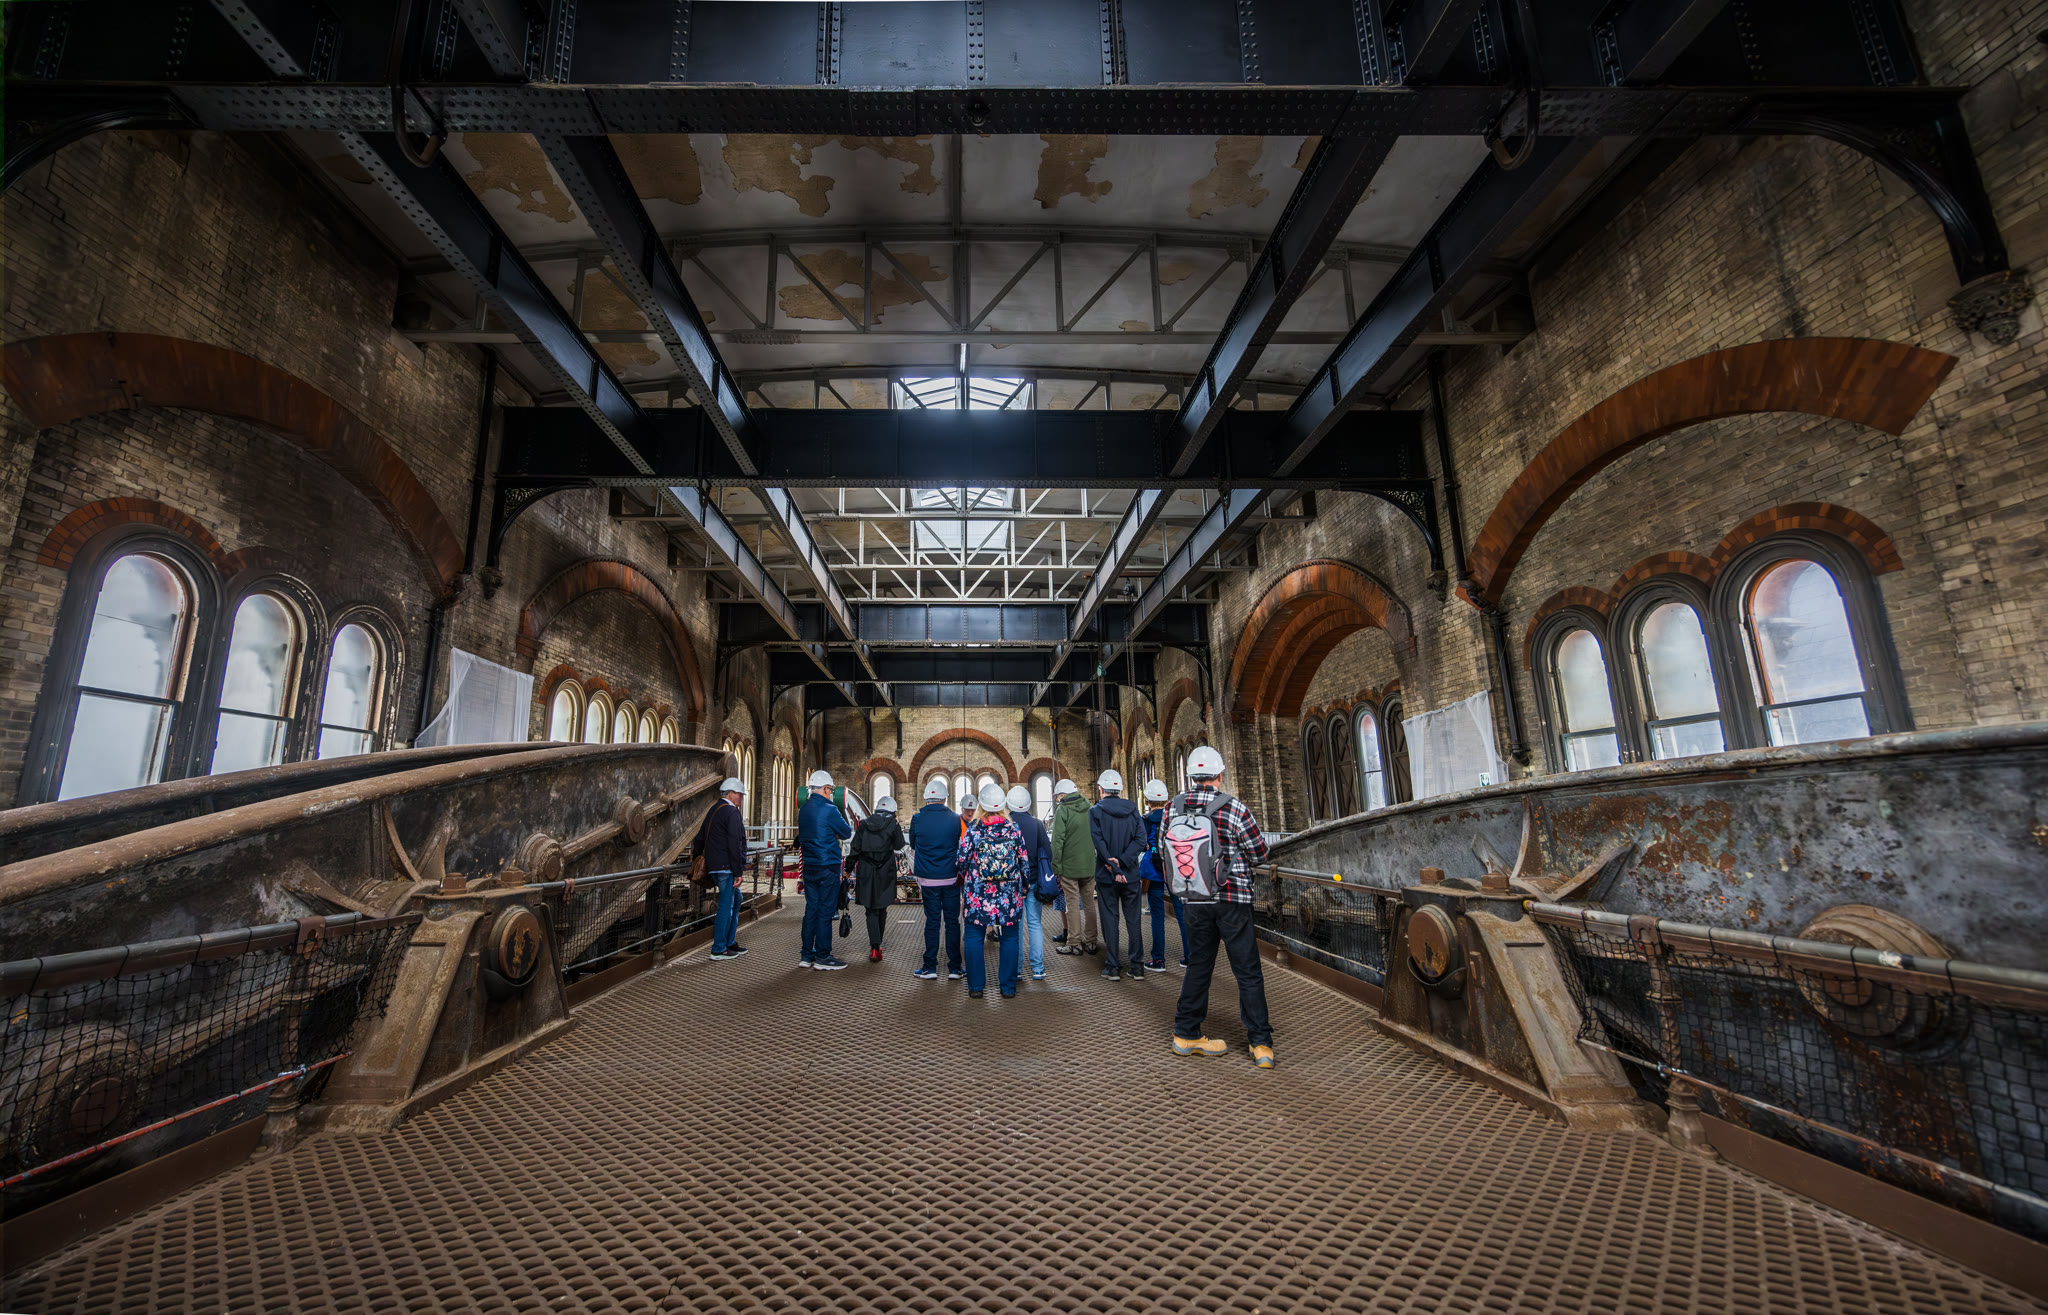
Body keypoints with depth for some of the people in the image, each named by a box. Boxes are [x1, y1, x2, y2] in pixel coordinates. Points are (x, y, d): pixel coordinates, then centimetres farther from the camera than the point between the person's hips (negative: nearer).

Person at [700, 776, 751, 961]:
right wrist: (738, 872, -17)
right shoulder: (731, 812, -14)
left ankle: (730, 943, 24)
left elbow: (700, 838, 24)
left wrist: (702, 860, 32)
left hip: (714, 867, 10)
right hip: (726, 867, -10)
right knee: (726, 906, -3)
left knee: (735, 900, 19)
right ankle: (718, 949, 4)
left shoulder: (713, 810, 17)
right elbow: (734, 845, -19)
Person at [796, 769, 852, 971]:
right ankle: (822, 957, 4)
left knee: (811, 909, 13)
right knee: (825, 911, -1)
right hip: (827, 867, -7)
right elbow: (846, 833, -5)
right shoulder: (829, 810, -14)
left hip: (809, 866, 7)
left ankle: (807, 955, 19)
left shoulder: (803, 809, 9)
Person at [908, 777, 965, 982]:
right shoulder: (955, 819, -6)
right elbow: (960, 847, 6)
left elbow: (913, 845, 9)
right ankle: (954, 968, 12)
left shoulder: (917, 819, -6)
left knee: (932, 922, 9)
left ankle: (930, 968, 13)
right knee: (952, 922, 7)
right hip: (951, 879, 0)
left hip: (928, 880, 0)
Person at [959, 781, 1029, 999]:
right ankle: (1008, 987, 15)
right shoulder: (1013, 828, -4)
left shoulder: (973, 830, -8)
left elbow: (962, 861, -3)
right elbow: (1025, 861, 1)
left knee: (974, 938, 11)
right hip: (1009, 897, 1)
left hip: (977, 895, -1)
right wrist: (1022, 885, 16)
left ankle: (976, 987, 14)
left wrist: (964, 877, 19)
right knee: (1009, 938, 11)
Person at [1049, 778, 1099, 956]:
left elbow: (1058, 840, -13)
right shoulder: (1089, 808, 7)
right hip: (1089, 865, 5)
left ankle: (1074, 943, 7)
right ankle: (1090, 942, 16)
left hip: (1069, 865, -5)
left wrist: (1055, 865, -8)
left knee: (1073, 904, 2)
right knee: (1088, 903, 11)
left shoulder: (1062, 810, -9)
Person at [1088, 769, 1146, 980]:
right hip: (1131, 874, 2)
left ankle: (1113, 967, 9)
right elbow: (1140, 839, -7)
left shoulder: (1096, 811, -6)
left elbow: (1099, 842, -15)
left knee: (1110, 918, 6)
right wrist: (1123, 861, -13)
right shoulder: (1132, 810, 2)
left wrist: (1114, 866, -14)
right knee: (1133, 919, 10)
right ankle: (1136, 965, 14)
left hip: (1106, 875, -2)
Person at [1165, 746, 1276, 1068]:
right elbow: (1259, 854, -4)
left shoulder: (1173, 809, -3)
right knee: (1248, 972, 6)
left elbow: (1167, 851, 8)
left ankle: (1186, 1034, 24)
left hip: (1194, 900, 4)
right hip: (1232, 899, -4)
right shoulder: (1234, 808, -14)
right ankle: (1261, 1044, 10)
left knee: (1198, 966, 16)